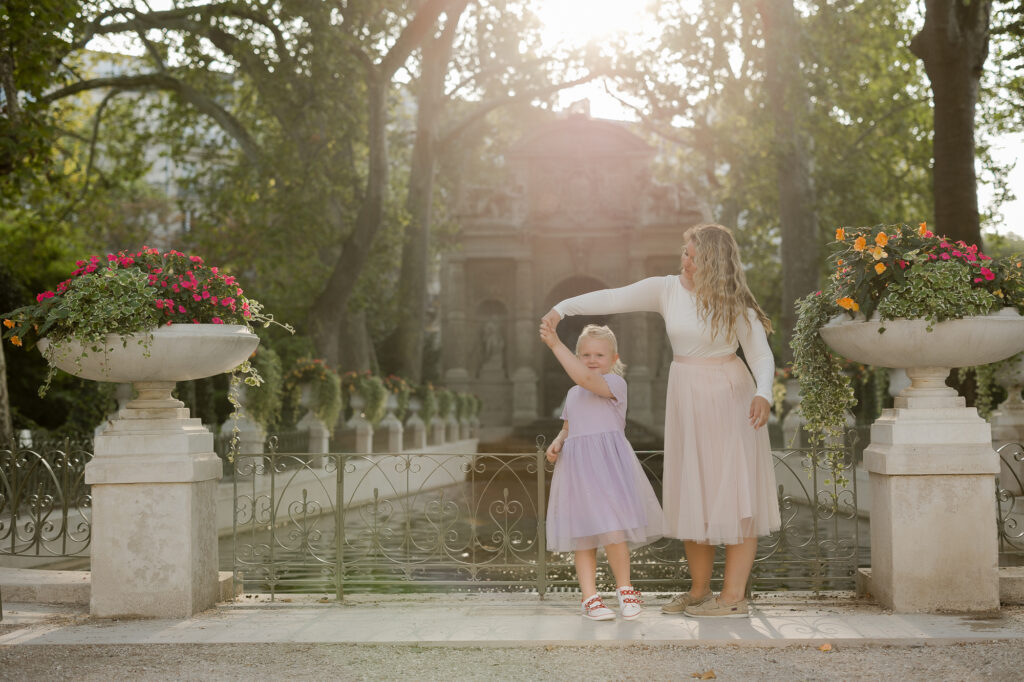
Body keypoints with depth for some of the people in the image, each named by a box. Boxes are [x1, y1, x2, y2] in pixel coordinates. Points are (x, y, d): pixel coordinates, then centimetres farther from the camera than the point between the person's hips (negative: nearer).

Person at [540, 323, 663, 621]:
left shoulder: (615, 383, -4)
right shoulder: (573, 394, 19)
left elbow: (586, 378, -23)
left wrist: (555, 345, -24)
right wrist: (557, 443, 5)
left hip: (607, 463, -6)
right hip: (576, 466, 6)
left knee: (611, 529, -14)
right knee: (582, 535, 3)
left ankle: (625, 589, 5)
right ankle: (590, 597, 8)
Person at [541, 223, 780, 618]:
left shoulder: (735, 304, -6)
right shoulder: (667, 290, 1)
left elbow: (761, 355, -8)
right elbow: (614, 299, -1)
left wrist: (763, 394, -26)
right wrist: (563, 307, -10)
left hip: (728, 397, -4)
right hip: (686, 398, 4)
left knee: (734, 493, -5)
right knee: (691, 495, 6)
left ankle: (734, 596, -2)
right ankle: (699, 591, 16)